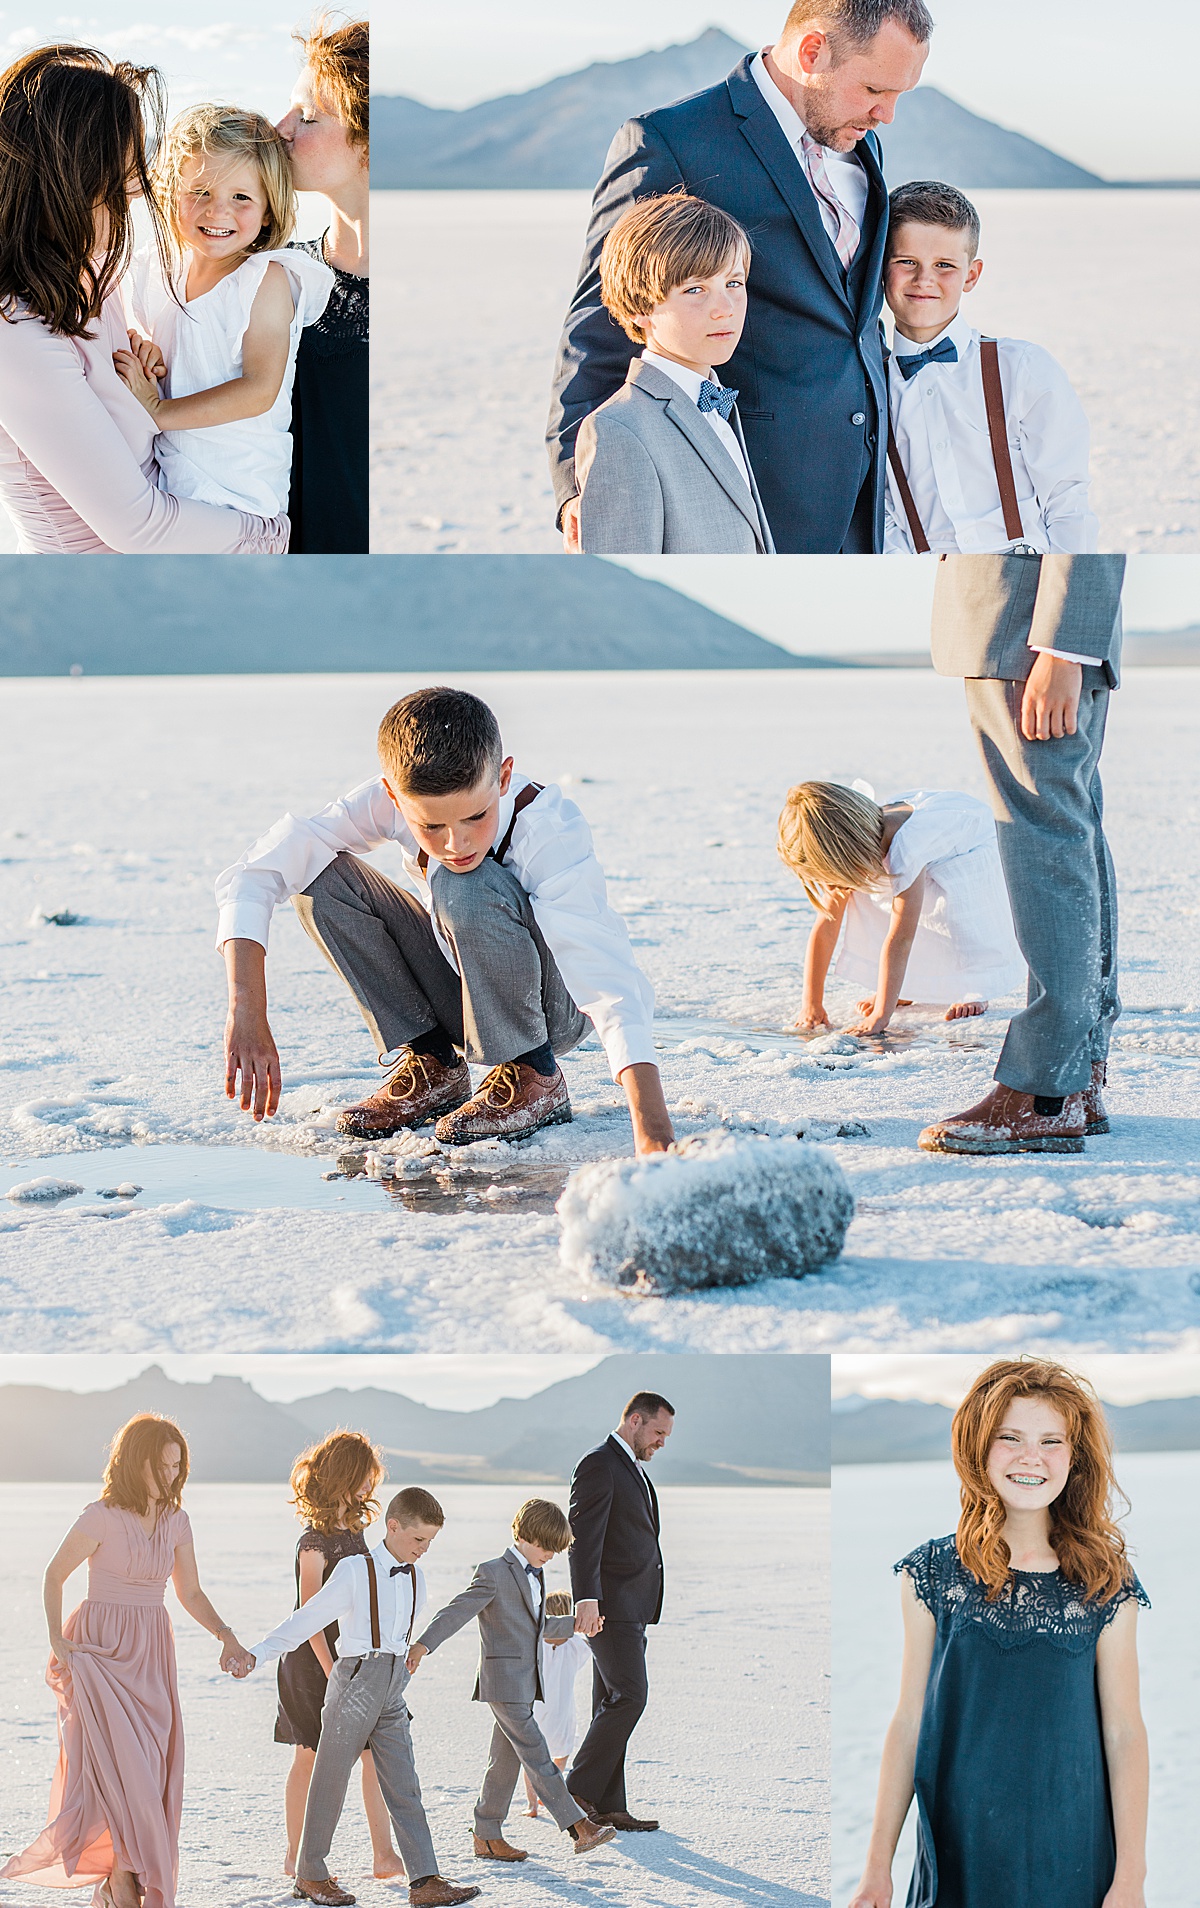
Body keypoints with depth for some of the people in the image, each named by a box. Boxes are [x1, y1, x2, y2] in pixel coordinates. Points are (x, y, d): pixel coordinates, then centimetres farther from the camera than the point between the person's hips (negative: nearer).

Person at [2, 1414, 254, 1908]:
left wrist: (226, 1636, -1)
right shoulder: (102, 1517, -10)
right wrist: (56, 1638, -12)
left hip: (151, 1654, 6)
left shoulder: (175, 1521, 6)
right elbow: (54, 1576, -2)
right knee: (120, 1762, -14)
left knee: (152, 1770, 2)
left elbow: (190, 1594, 13)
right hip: (102, 1648, -6)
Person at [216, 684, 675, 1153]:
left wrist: (652, 1135, -55)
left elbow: (614, 991, -42)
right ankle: (434, 1066, -4)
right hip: (464, 998, 5)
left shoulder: (552, 831, -32)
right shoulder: (390, 801, -22)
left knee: (467, 889, -34)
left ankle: (534, 1077, -13)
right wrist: (247, 1017, -34)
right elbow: (254, 873, -23)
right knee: (324, 877, -16)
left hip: (552, 1006, -5)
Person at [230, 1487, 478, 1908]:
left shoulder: (415, 1576, 7)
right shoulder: (355, 1572, -11)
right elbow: (307, 1619, -12)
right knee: (331, 1779, 4)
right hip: (355, 1682, -6)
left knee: (403, 1785, 2)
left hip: (392, 1689, 6)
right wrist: (257, 1655, -18)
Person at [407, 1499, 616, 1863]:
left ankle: (487, 1838, 15)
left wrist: (574, 1624, 23)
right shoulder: (495, 1573, -9)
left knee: (506, 1758, 10)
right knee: (536, 1755, -11)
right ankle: (578, 1827, -18)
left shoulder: (534, 1575, 18)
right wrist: (423, 1645, -27)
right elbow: (456, 1612, -16)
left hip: (526, 1681, 9)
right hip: (503, 1679, -9)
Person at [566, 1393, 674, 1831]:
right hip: (610, 1605, -10)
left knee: (614, 1704, 8)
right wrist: (587, 1599, -26)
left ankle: (607, 1807, 9)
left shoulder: (633, 1468, 21)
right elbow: (583, 1536, -18)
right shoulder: (599, 1464, -10)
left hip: (631, 1609, 10)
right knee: (629, 1696, -13)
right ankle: (578, 1790, -7)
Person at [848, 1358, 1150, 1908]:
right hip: (958, 1854, 0)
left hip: (1073, 1861, 0)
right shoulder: (934, 1573, 0)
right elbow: (909, 1722, 1)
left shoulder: (1105, 1585, -1)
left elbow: (1124, 1733, -1)